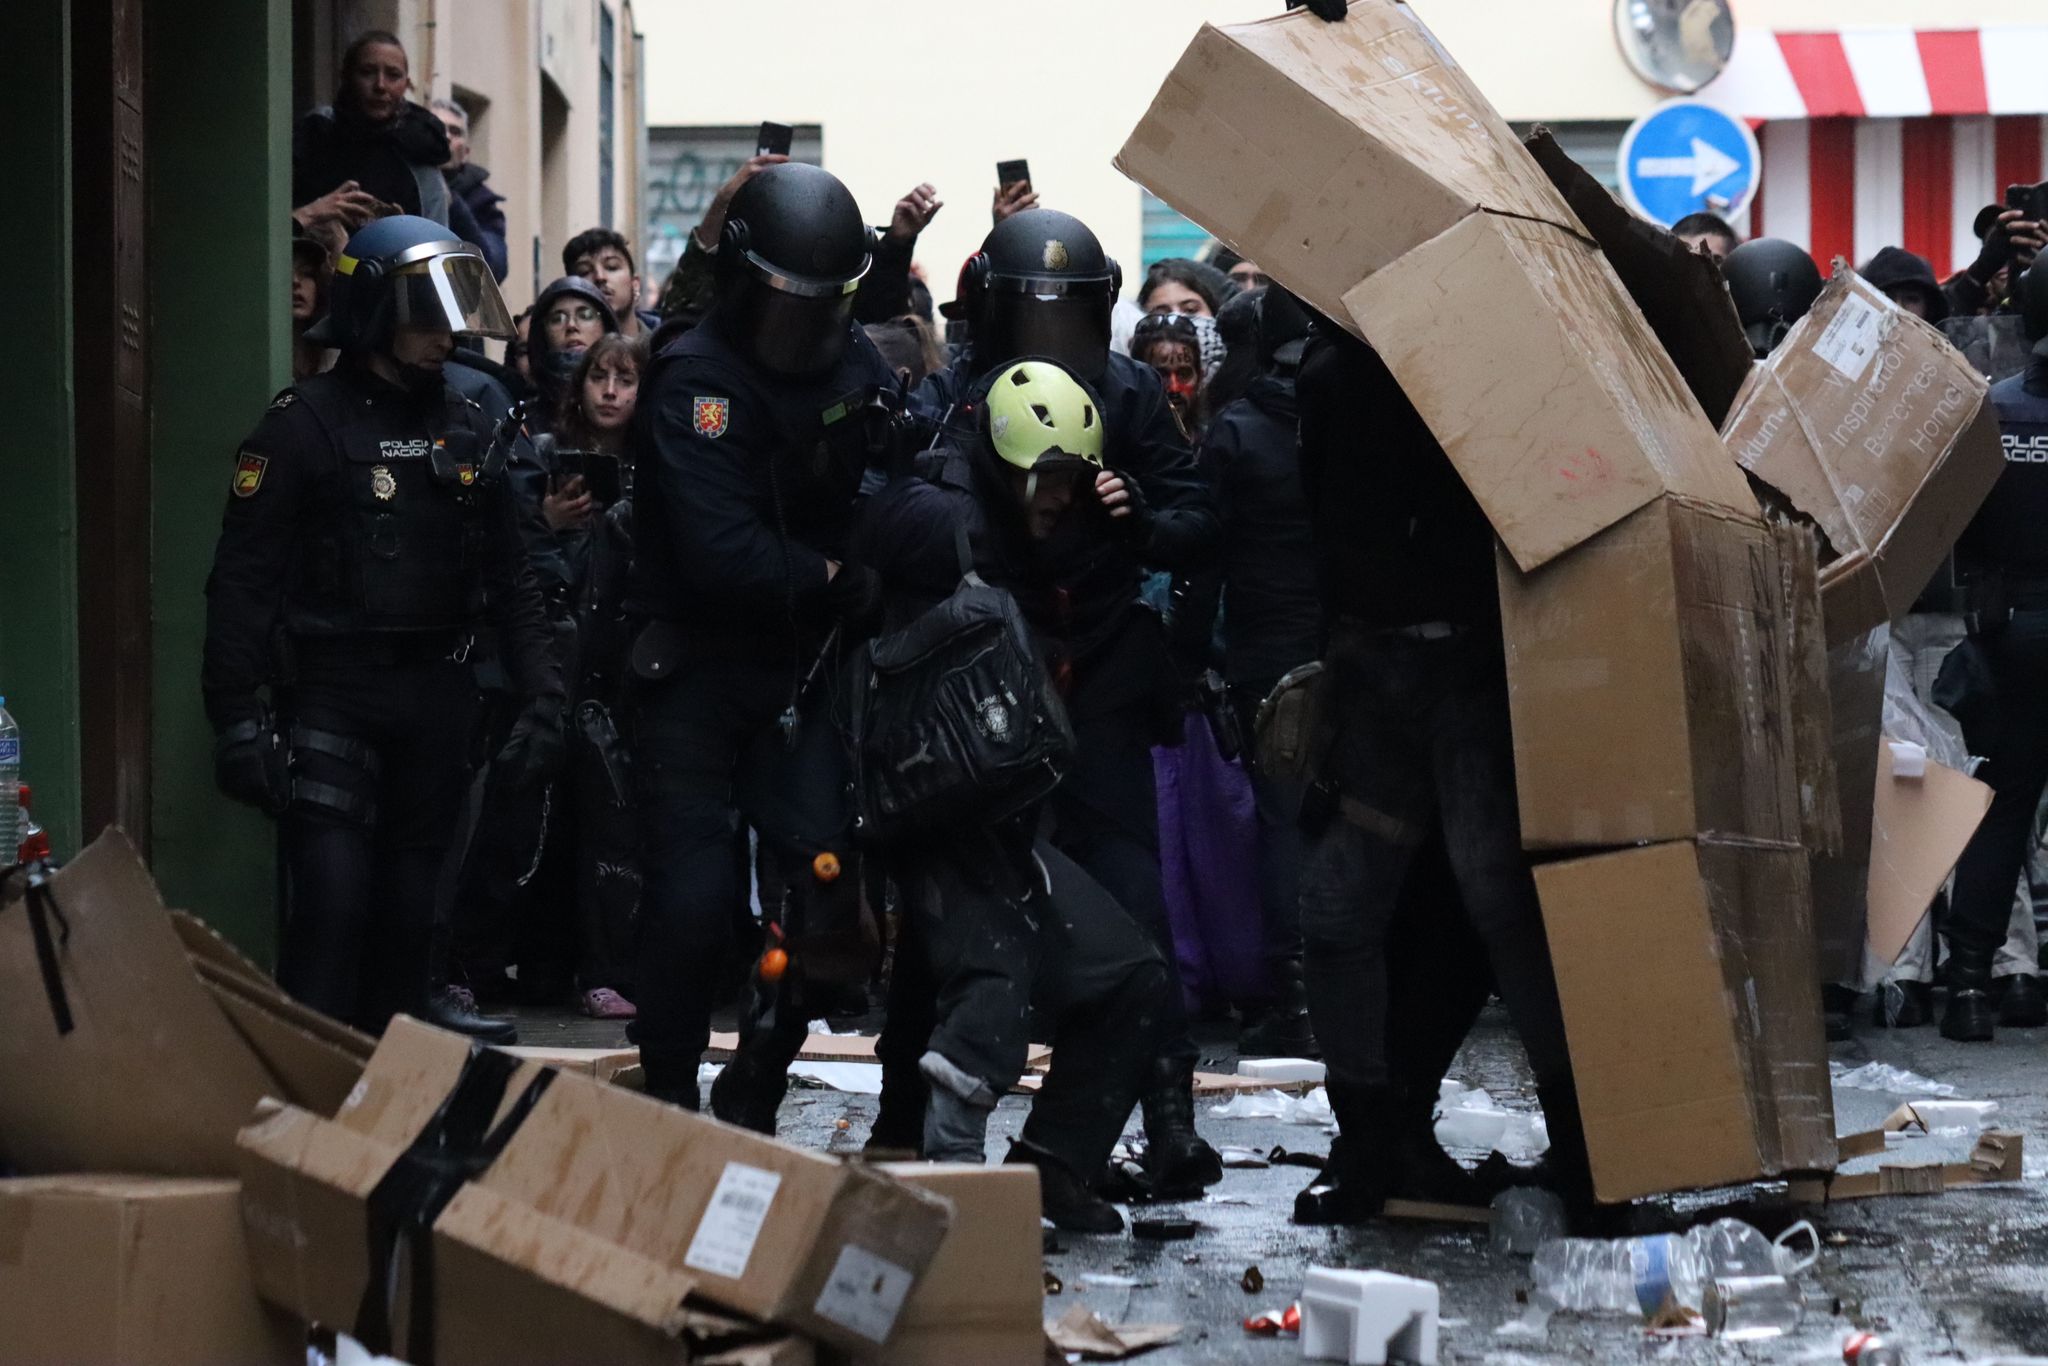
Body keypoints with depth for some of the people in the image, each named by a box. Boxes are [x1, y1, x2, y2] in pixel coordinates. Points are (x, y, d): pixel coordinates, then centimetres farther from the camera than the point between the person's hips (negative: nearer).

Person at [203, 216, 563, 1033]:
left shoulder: (466, 432, 12)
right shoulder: (304, 426, -6)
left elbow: (509, 582, 18)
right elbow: (242, 581, -10)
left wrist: (542, 695, 10)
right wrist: (238, 717, -16)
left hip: (435, 698, 6)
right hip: (332, 696, -5)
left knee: (408, 912, 9)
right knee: (332, 902, -14)